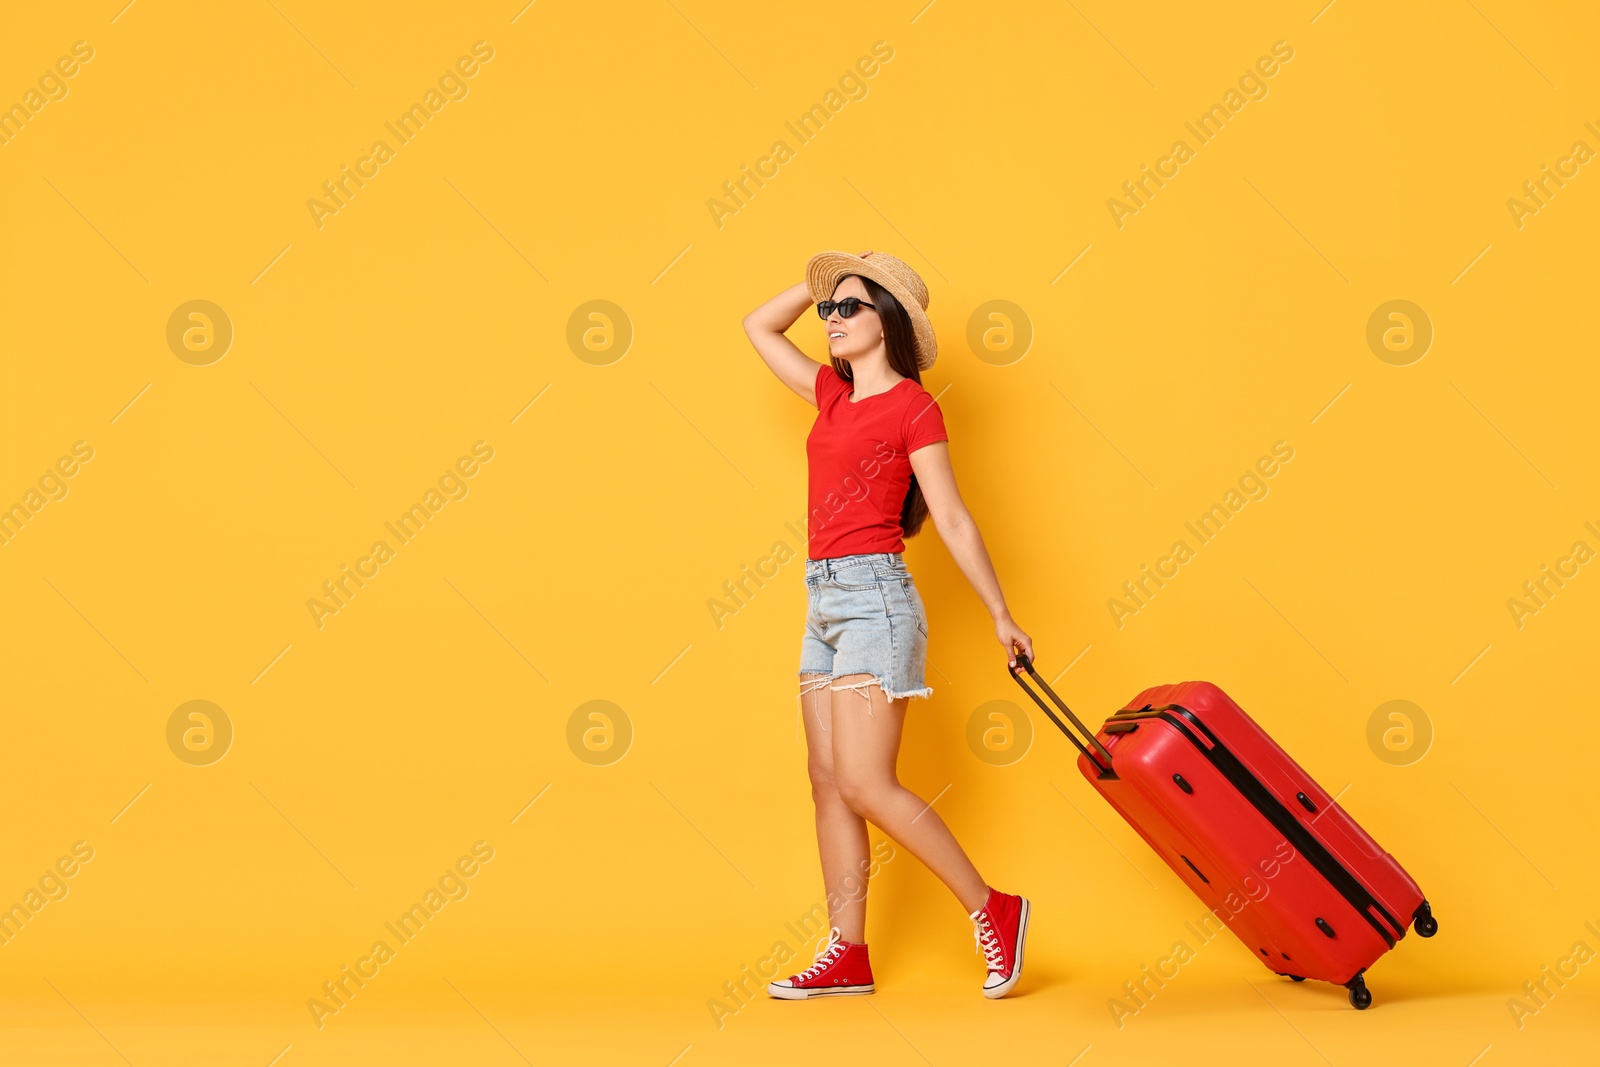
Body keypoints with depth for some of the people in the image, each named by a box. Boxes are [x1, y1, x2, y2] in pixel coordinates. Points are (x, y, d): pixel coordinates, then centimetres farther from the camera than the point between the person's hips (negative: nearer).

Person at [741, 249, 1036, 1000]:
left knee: (865, 785, -12)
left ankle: (993, 910, 0)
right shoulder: (833, 394, 16)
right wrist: (823, 281, 21)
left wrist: (1000, 614, -5)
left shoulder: (913, 407, -5)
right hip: (824, 601, 8)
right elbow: (759, 327, 27)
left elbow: (953, 520, -5)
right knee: (828, 785, 4)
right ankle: (848, 955, 8)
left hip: (873, 596, -8)